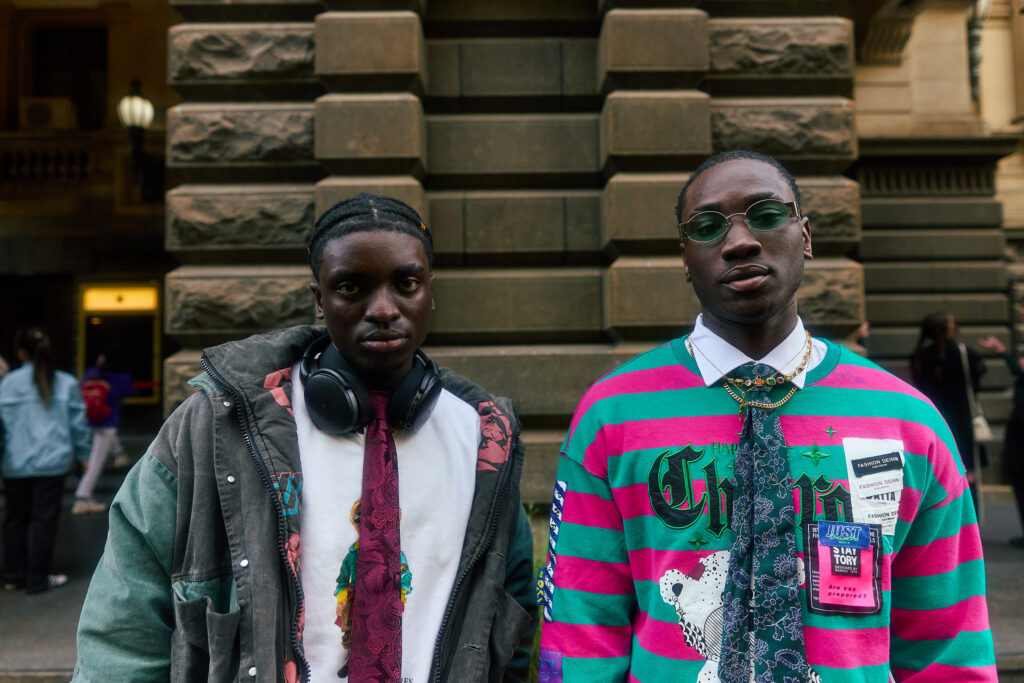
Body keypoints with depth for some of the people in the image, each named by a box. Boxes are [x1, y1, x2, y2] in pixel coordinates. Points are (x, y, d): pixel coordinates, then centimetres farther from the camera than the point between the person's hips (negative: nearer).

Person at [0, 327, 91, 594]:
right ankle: (37, 579, 11)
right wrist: (82, 453, 15)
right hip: (52, 463, -1)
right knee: (44, 519, 6)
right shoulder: (66, 383, -3)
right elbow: (78, 423, 3)